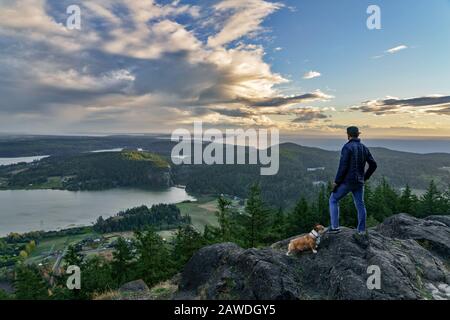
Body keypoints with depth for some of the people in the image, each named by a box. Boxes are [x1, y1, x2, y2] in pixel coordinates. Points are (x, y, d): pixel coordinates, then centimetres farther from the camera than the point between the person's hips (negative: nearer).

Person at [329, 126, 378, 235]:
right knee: (360, 204, 13)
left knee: (333, 200, 7)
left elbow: (343, 166, -19)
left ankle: (335, 226, 2)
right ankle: (361, 230, 19)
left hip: (347, 181, -6)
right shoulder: (364, 148, 8)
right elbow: (373, 164, 12)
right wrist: (365, 177, 20)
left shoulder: (347, 147, -14)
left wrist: (336, 181, -12)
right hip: (359, 182, 6)